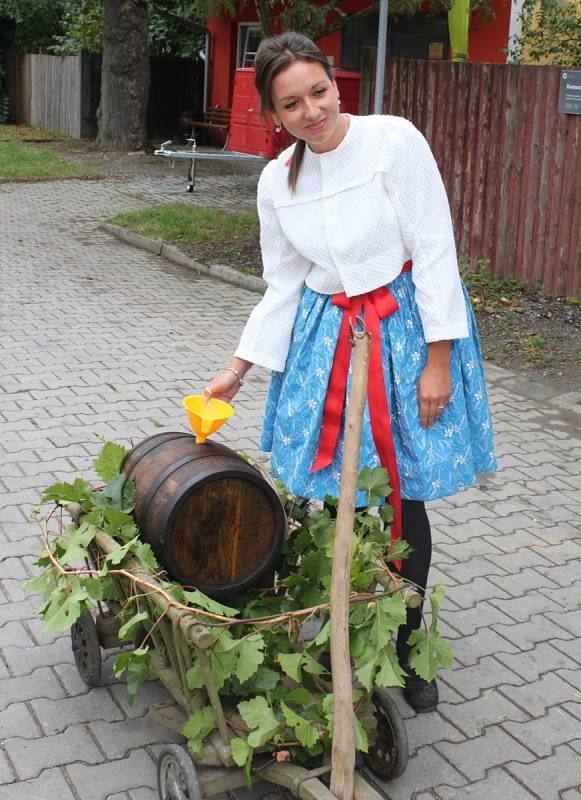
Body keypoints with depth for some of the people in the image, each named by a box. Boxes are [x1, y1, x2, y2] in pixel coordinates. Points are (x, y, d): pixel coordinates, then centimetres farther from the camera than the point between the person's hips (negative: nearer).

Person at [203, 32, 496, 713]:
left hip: (404, 323, -3)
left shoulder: (394, 140, -12)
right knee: (334, 495, 4)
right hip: (327, 335, 4)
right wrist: (238, 368, 7)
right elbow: (284, 287, 10)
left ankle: (406, 650, 21)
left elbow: (436, 249, -12)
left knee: (402, 498, 1)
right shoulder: (277, 181, 2)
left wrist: (438, 358, -14)